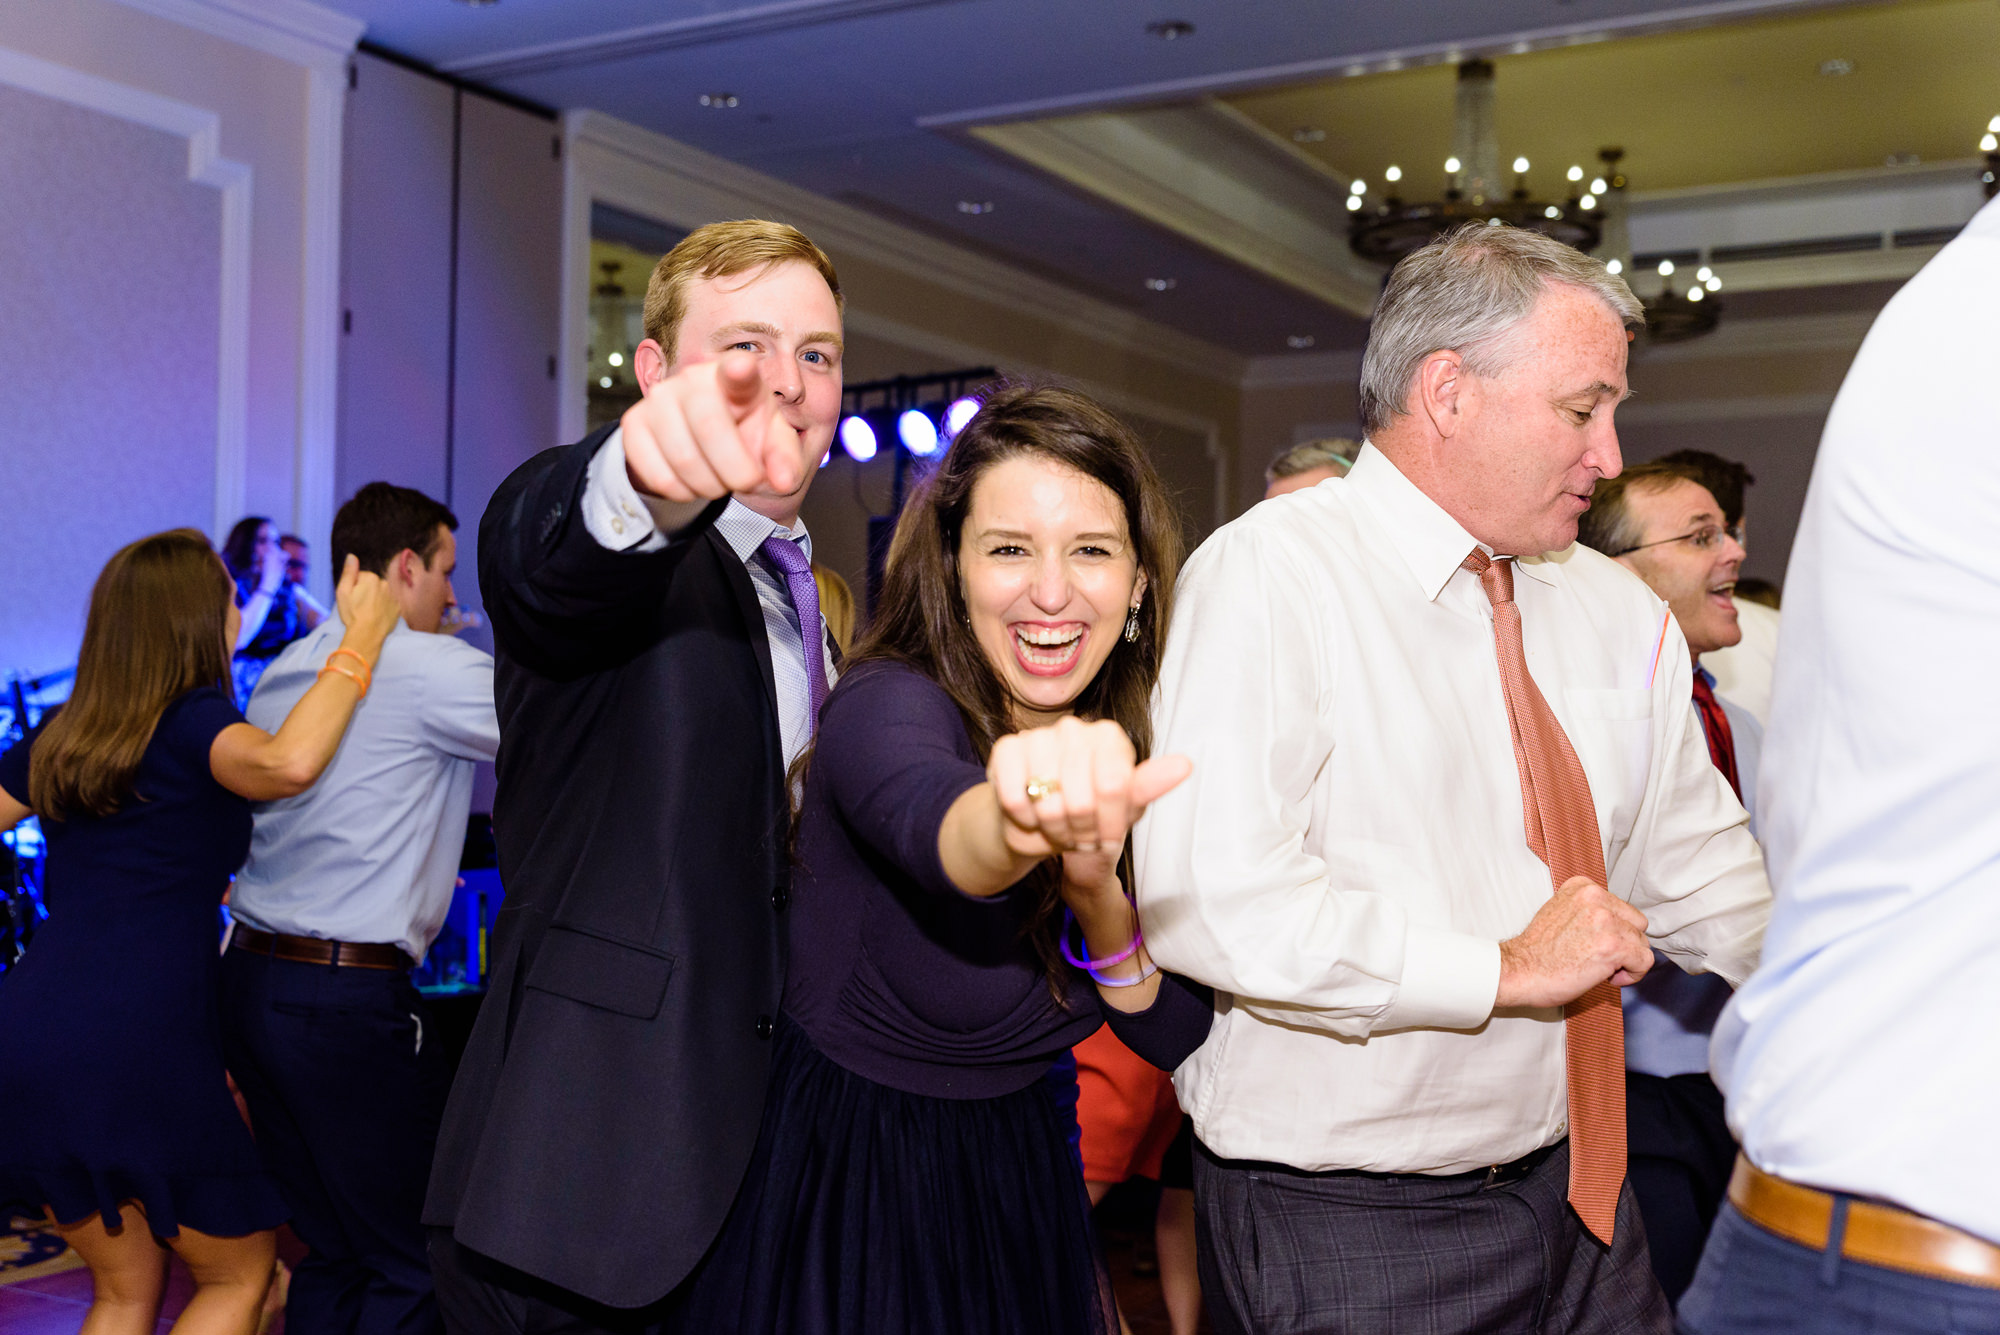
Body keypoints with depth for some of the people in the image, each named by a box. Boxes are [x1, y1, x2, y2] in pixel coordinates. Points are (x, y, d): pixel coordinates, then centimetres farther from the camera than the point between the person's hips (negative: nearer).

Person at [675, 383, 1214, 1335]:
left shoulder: (1135, 751, -5)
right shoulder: (888, 705, -21)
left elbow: (1178, 1039, -6)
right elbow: (931, 819, -46)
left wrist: (1100, 899, -25)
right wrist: (1020, 819, -67)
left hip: (1020, 1186, 5)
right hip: (842, 1190, -5)